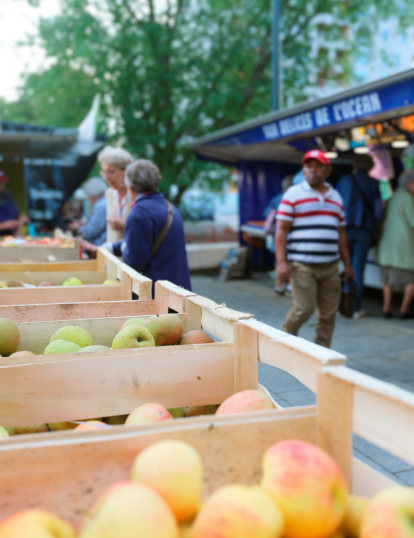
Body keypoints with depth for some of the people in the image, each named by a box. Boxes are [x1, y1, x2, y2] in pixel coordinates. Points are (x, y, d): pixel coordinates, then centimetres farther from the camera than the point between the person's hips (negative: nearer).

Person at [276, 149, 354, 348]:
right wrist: (281, 262, -15)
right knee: (304, 309, -9)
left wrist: (347, 262, 18)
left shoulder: (336, 197, 17)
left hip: (330, 266, 5)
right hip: (302, 265, -5)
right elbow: (281, 230, -5)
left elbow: (340, 233, 21)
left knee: (329, 314, 5)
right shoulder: (293, 194, 0)